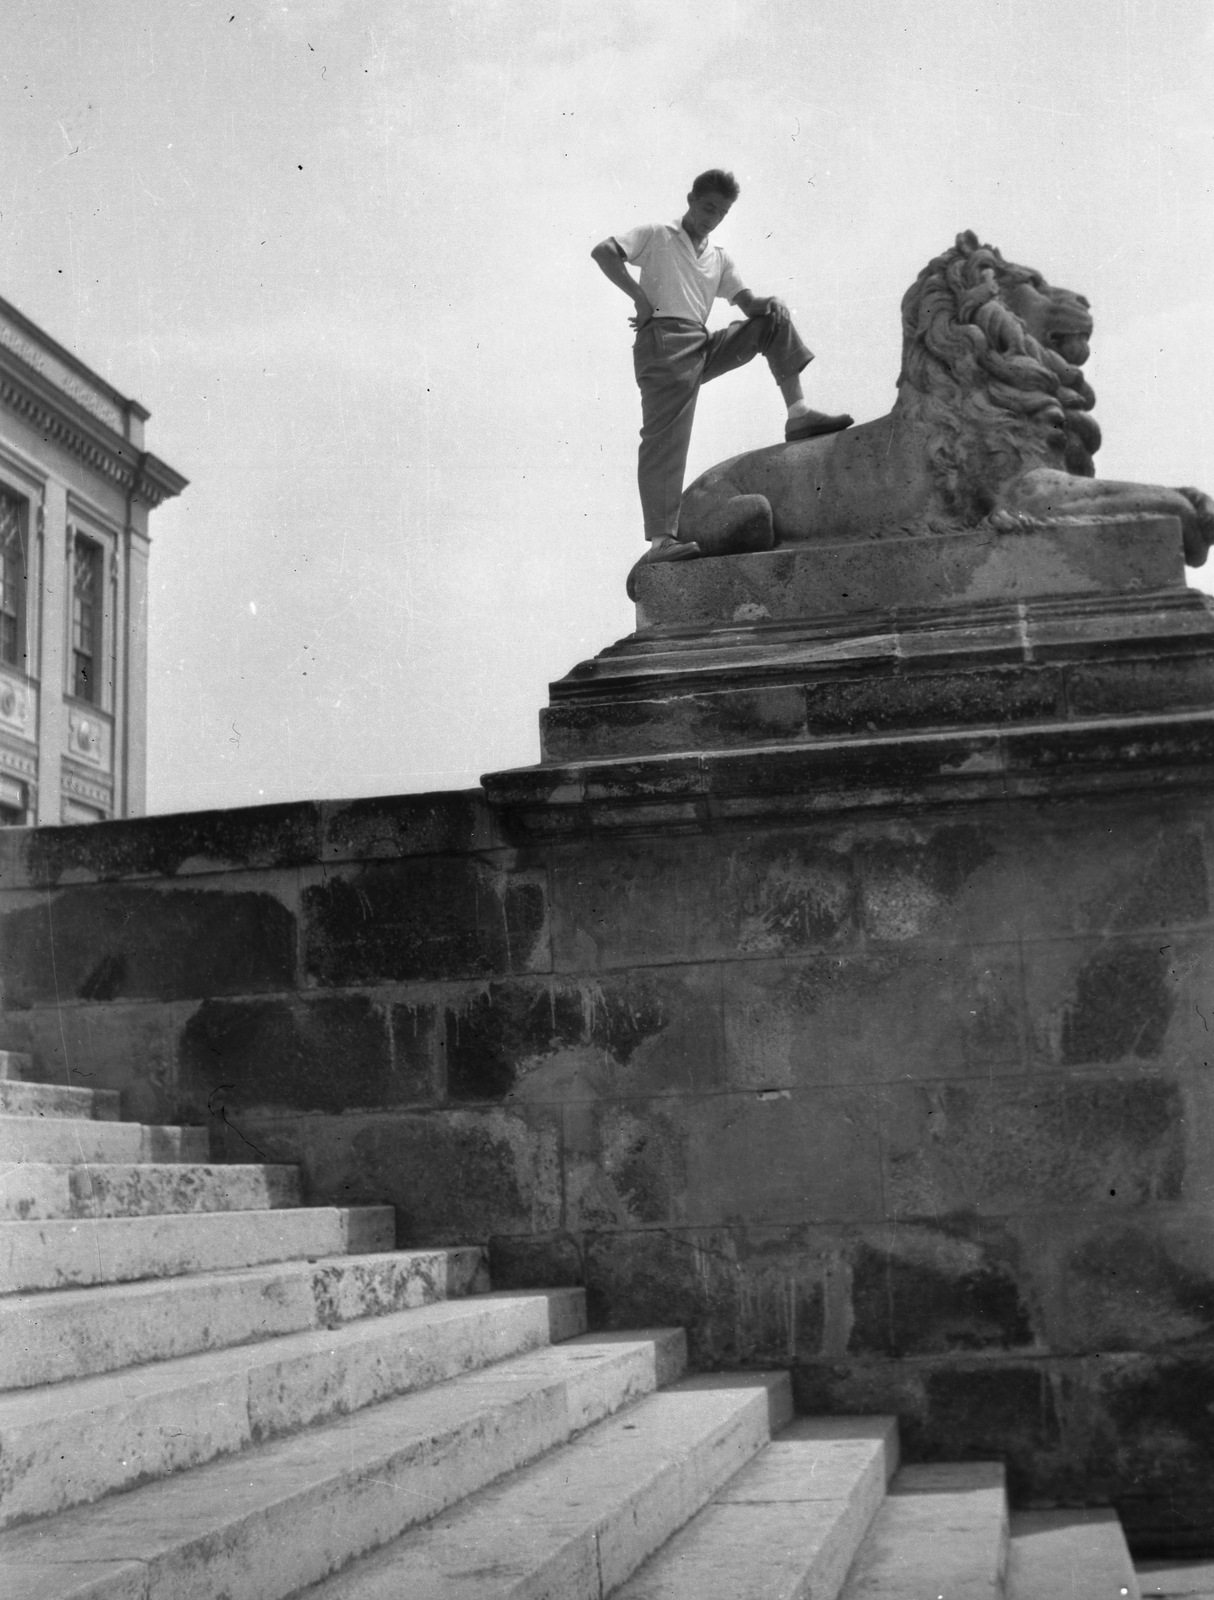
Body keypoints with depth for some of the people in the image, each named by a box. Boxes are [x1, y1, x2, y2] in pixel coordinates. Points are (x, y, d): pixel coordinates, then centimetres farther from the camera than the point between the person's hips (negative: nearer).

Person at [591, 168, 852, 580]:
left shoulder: (719, 259, 25)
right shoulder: (657, 236, 9)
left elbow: (746, 301, 17)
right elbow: (603, 251, -3)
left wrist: (768, 303, -8)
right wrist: (640, 296, -11)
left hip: (704, 346, 7)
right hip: (663, 341, -7)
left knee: (774, 320, 5)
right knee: (665, 440, -16)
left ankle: (797, 414, -3)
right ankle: (659, 539, -24)